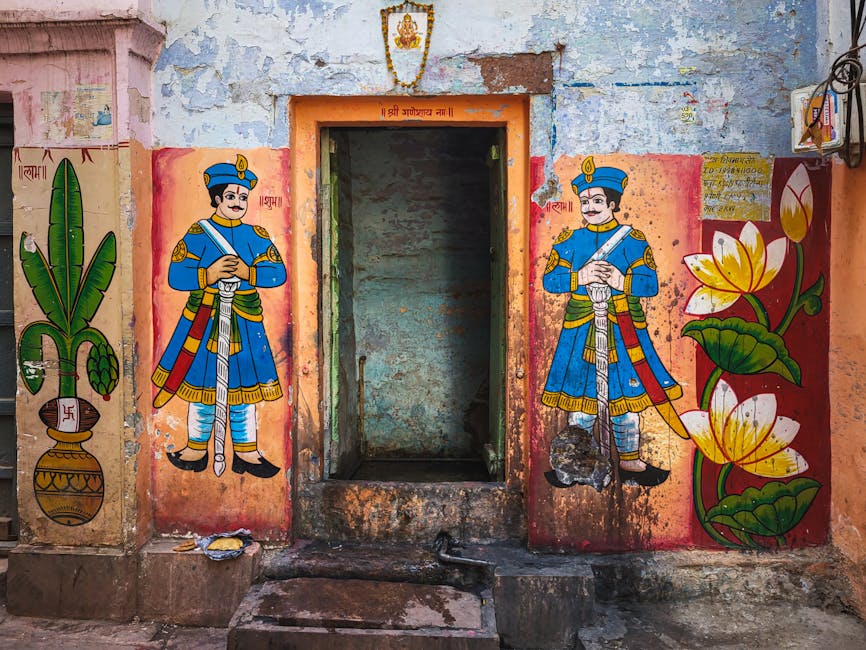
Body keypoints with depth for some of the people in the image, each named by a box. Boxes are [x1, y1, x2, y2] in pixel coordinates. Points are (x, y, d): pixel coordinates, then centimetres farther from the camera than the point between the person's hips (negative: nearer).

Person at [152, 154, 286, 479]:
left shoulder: (256, 236, 5)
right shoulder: (198, 234, -1)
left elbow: (278, 273, -5)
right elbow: (176, 276, -8)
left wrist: (247, 272, -20)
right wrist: (208, 275, -23)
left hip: (244, 324, 2)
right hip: (202, 322, -1)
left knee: (242, 389, 8)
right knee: (202, 385, 8)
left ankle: (245, 452, 19)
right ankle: (196, 449, 24)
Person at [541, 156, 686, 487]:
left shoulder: (633, 241, 3)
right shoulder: (569, 241, 7)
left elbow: (650, 283, -6)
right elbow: (549, 279, -3)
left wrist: (622, 280, -23)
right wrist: (579, 277, -19)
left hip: (624, 329, 0)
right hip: (580, 329, 1)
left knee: (625, 396, 6)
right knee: (580, 397, 4)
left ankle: (630, 461, 22)